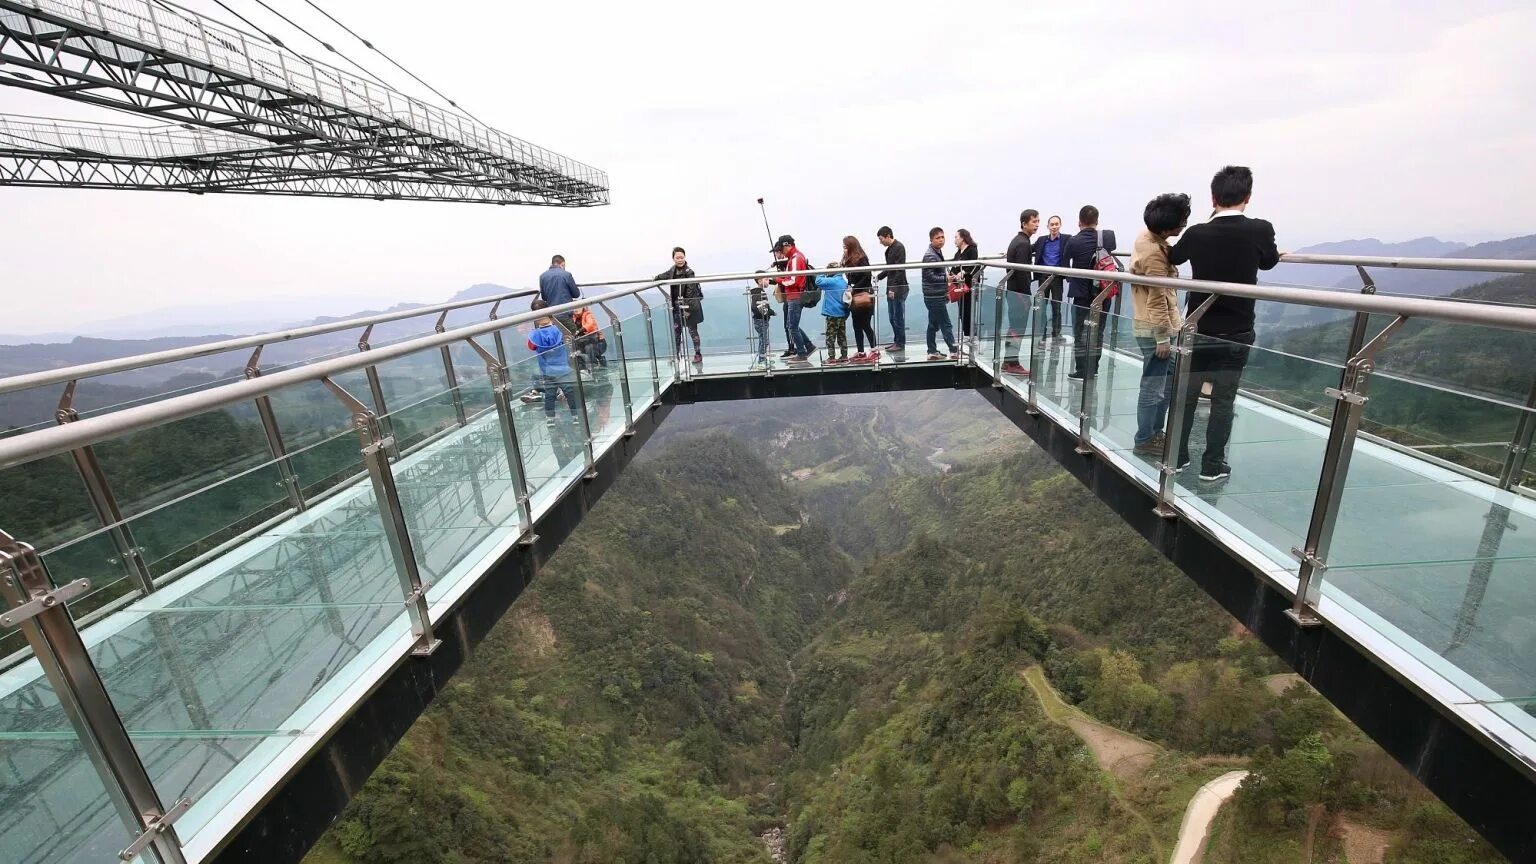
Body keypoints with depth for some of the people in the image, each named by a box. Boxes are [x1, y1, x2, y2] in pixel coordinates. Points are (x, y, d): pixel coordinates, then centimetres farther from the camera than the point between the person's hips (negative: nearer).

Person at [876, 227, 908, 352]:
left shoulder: (899, 248, -13)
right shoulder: (889, 249, 15)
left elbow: (900, 270, -19)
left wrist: (893, 288, -21)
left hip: (898, 288, -9)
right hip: (891, 288, 9)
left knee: (898, 317, -2)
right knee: (892, 317, 13)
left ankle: (900, 343, 5)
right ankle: (896, 341, 21)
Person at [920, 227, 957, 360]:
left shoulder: (938, 252, 15)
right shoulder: (930, 255, -15)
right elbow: (930, 276, -23)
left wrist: (945, 291, 21)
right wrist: (946, 279, -29)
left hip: (937, 296, 10)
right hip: (934, 297, -10)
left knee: (934, 324, 12)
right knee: (946, 325, -4)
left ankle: (932, 352, 17)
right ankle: (954, 351, 3)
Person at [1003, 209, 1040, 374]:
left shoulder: (1017, 240, 13)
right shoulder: (1023, 243, -16)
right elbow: (1022, 273, -20)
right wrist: (1027, 296, -19)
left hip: (1012, 291, 10)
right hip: (1019, 292, -10)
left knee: (1014, 327, 13)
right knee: (1018, 328, -5)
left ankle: (1008, 361, 17)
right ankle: (1012, 363, -2)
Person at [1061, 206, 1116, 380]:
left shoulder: (1073, 241, -15)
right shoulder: (1109, 237, -4)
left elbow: (1064, 266, -5)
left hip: (1081, 294, -4)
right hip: (1102, 292, 4)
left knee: (1080, 333, 5)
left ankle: (1082, 371, 6)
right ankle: (1093, 369, 22)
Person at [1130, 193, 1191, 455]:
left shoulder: (1147, 237, 6)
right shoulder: (1154, 254, -23)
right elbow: (1158, 300, -22)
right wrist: (1163, 338, -17)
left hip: (1155, 326, 10)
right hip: (1155, 329, -10)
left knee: (1168, 381, 19)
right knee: (1154, 387, 0)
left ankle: (1155, 432, 30)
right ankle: (1145, 441, 11)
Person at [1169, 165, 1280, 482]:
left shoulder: (1197, 234, -8)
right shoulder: (1260, 230, -10)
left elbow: (1172, 257, 14)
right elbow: (1269, 261, 12)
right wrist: (1274, 252, 35)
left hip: (1198, 331, 1)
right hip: (1236, 333, -1)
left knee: (1186, 396, 11)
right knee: (1223, 401, 6)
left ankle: (1177, 456, 18)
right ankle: (1212, 465, 11)